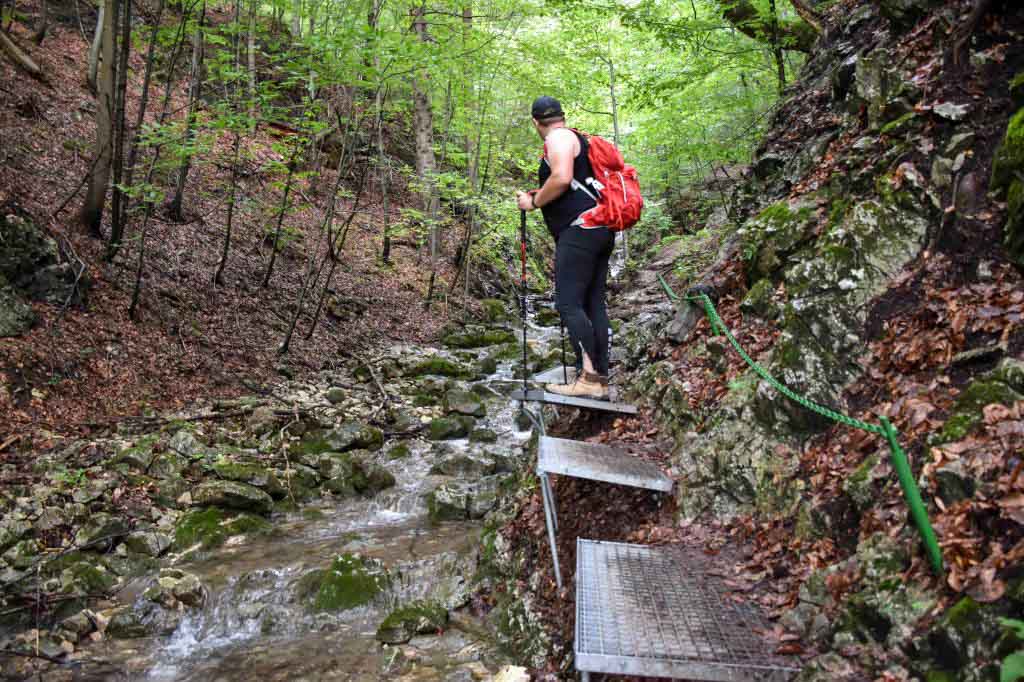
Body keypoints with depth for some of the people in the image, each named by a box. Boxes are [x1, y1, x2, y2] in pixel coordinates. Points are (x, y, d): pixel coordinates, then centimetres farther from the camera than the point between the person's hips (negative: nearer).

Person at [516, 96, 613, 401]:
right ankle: (601, 381, 5)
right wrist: (540, 196, 32)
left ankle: (588, 377, -20)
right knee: (593, 304, 6)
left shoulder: (558, 138, -4)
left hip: (579, 229, -10)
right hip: (600, 230, 10)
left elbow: (561, 178, -19)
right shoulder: (578, 139, 26)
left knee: (568, 303, -14)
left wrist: (533, 202, -6)